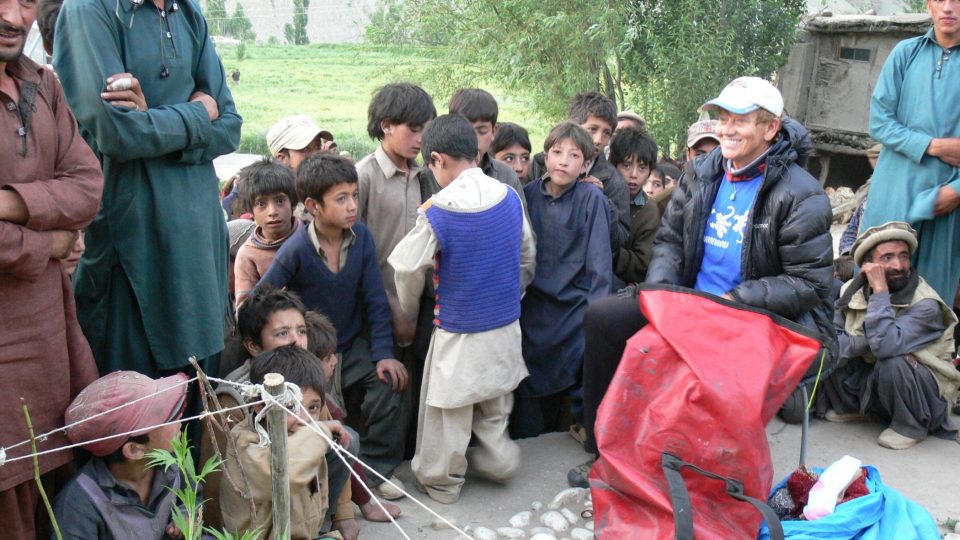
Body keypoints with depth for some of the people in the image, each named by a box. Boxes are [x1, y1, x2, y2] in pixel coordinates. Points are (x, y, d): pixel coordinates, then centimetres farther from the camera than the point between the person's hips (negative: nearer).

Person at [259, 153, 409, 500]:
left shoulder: (361, 237, -8)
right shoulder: (295, 251, -19)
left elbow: (376, 300, -3)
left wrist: (384, 353, -9)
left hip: (353, 346, 3)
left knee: (389, 384, -17)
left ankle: (375, 469, 4)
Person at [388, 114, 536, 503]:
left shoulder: (437, 212, -20)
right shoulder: (510, 197, -5)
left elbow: (407, 269, -14)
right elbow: (527, 257, 7)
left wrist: (408, 311, 5)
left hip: (458, 333, -5)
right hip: (505, 324, 5)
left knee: (448, 411, 14)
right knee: (494, 407, 24)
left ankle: (441, 481, 30)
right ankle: (497, 459, 39)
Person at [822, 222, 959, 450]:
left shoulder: (925, 305, -23)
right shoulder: (853, 291, -6)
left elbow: (885, 346, -40)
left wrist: (880, 291, -36)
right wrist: (863, 343, -29)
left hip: (924, 394, -5)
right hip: (870, 378, 5)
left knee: (892, 362, -35)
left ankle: (912, 427, -6)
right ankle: (849, 407, 12)